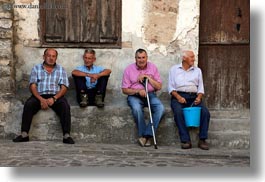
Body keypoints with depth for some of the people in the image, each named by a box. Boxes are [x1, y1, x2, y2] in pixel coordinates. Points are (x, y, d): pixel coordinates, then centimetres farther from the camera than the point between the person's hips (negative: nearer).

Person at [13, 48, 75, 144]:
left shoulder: (61, 70, 12)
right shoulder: (36, 68, 11)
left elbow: (64, 88, 2)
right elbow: (32, 86, 1)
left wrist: (54, 98, -17)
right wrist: (41, 99, -17)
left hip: (56, 96, 0)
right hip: (39, 95, 0)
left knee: (65, 106, -30)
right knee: (28, 104, -29)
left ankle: (66, 135, -32)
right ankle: (24, 134, -28)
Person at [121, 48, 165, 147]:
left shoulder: (153, 67, 6)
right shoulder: (129, 69, 1)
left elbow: (159, 87, 4)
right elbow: (125, 90, -1)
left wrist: (148, 78, -10)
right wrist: (138, 91, -17)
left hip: (150, 94, 2)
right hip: (134, 96, -2)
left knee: (160, 108, -28)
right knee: (136, 108, -36)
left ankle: (147, 134, -25)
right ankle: (142, 134, -20)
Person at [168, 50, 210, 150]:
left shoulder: (197, 70, 22)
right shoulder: (174, 69, 14)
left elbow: (200, 87, 15)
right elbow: (171, 87, 6)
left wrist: (199, 97, -6)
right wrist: (178, 97, -13)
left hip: (193, 96, 2)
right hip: (178, 96, -2)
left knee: (205, 112, -25)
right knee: (178, 112, -34)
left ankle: (202, 140, -21)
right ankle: (185, 141, -32)